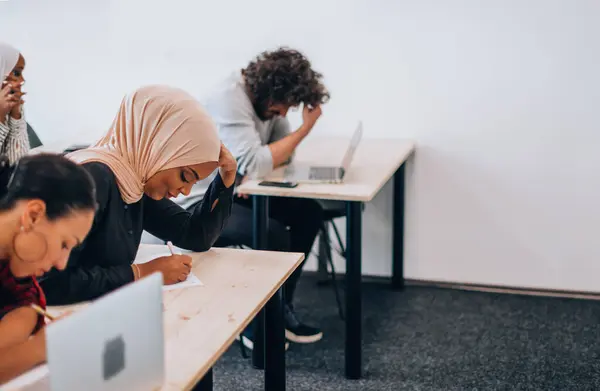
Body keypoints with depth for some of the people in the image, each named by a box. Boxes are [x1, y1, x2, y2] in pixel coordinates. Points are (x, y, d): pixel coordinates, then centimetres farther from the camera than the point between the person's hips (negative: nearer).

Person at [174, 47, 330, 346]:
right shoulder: (228, 100, -27)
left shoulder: (268, 97, 0)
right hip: (198, 203, -9)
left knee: (308, 212, 1)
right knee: (273, 234, -27)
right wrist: (305, 128, -24)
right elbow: (256, 164, -33)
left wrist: (251, 174, -20)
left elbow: (283, 152, 2)